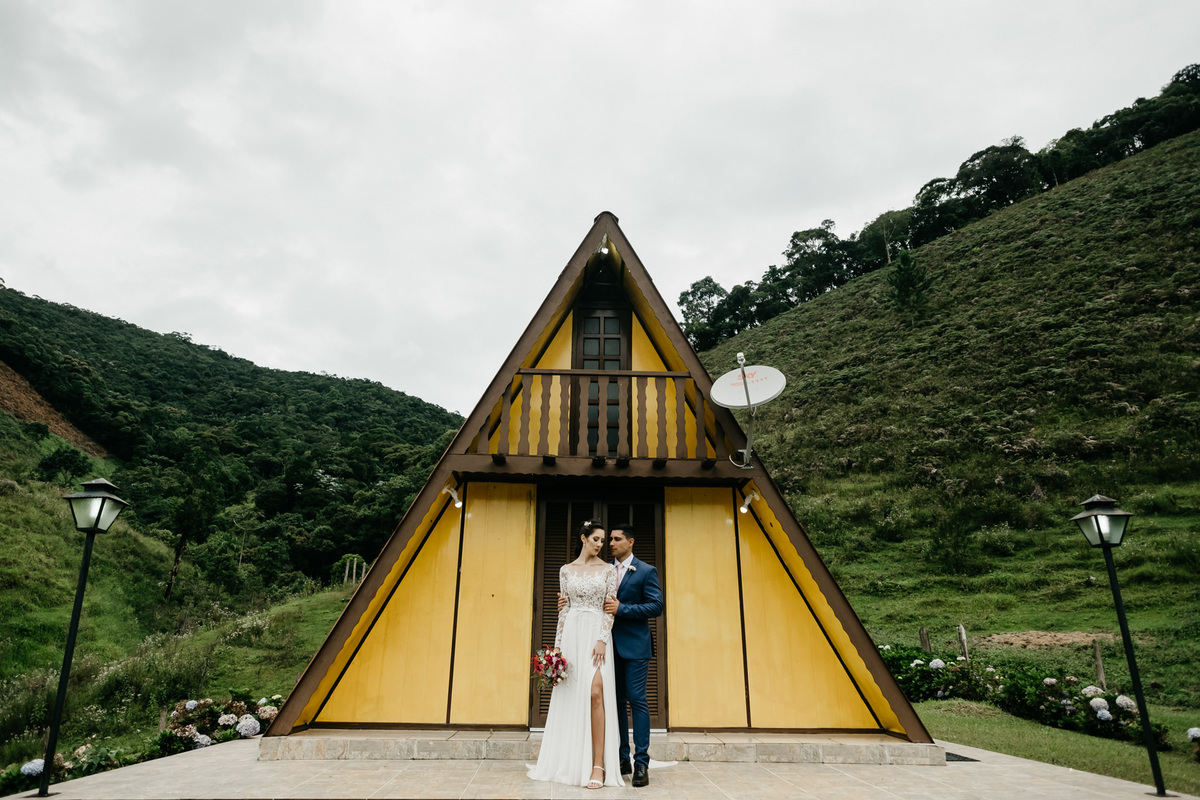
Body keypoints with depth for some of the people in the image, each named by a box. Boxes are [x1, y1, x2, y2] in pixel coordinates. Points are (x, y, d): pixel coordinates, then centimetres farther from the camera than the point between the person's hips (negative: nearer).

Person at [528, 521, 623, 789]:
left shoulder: (608, 570, 4)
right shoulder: (566, 570, 10)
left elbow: (610, 608, -1)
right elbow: (564, 609, 9)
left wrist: (602, 640, -13)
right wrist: (557, 645, 4)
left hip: (597, 635, -2)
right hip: (572, 635, 3)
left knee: (595, 693, -15)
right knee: (570, 697, 5)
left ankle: (598, 765, -11)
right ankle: (571, 761, 17)